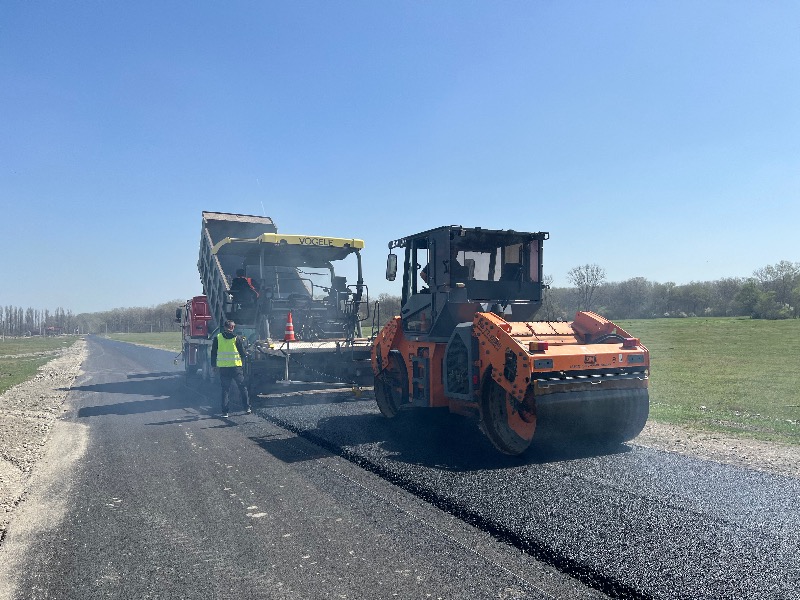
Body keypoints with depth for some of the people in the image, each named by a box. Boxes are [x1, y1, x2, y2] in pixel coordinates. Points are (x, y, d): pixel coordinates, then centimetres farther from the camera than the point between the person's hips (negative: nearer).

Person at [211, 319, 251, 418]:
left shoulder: (217, 338, 2)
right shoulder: (237, 338, -3)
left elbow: (213, 353, 8)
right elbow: (243, 353, 1)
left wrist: (214, 365, 17)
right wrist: (243, 364, 17)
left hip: (222, 367, 2)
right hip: (236, 366, -1)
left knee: (225, 389, 7)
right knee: (242, 388, 11)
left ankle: (225, 412, 5)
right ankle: (247, 408, 14)